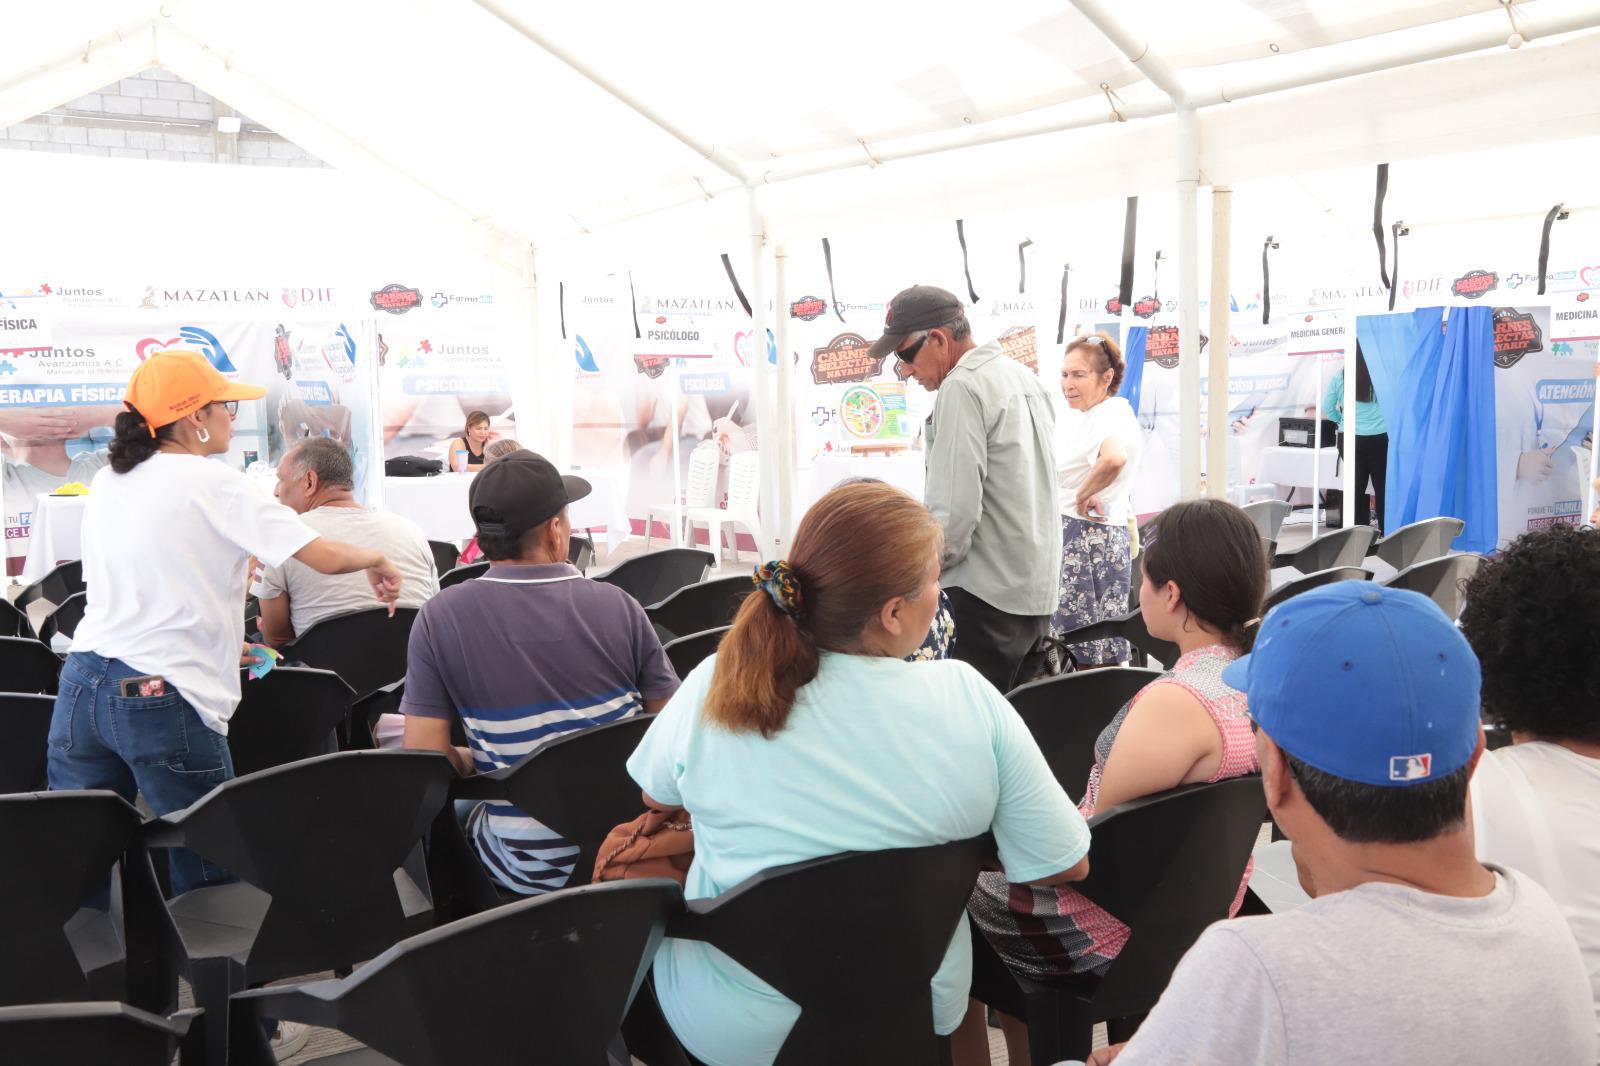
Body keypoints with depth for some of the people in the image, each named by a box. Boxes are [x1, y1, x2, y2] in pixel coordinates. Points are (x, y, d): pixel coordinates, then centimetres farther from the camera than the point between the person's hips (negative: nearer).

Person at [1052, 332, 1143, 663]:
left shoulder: (1112, 415, -16)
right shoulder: (1090, 417, 14)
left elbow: (1113, 458, -39)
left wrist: (1083, 495, -25)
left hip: (1094, 541, -10)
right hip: (1072, 538, 10)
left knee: (1094, 656, -5)